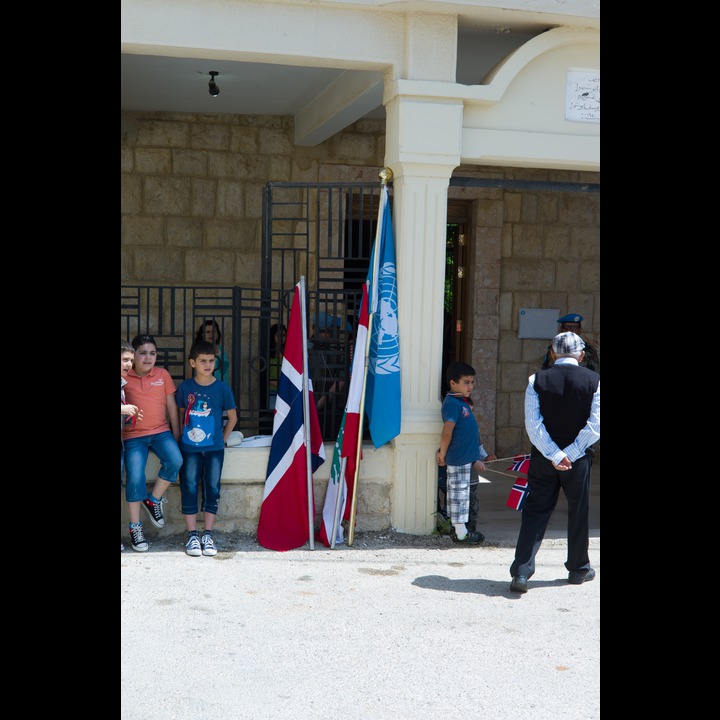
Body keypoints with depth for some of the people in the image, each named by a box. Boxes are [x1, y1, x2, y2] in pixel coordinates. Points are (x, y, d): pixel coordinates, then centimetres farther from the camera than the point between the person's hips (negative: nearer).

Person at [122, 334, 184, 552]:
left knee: (175, 461, -25)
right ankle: (135, 528, 3)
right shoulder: (125, 377, -1)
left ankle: (153, 500, -1)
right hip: (133, 435, -1)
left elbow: (171, 406, 8)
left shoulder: (162, 374, 4)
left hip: (161, 431, 2)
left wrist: (176, 434, 8)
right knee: (135, 477, -13)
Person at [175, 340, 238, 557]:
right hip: (189, 448, 0)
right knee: (189, 488, -2)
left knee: (212, 489, 0)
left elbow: (232, 417, 8)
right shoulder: (185, 387, 1)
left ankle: (207, 535, 8)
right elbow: (180, 414, 13)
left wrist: (222, 439, 5)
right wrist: (181, 436, 8)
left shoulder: (222, 388, -2)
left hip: (214, 448, 0)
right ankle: (192, 536, 4)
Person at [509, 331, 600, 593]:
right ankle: (578, 569, 30)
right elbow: (595, 424, -11)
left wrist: (554, 455, -11)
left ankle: (521, 572, -4)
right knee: (579, 513, 16)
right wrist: (569, 454, -11)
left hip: (543, 459, 0)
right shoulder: (594, 381, -5)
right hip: (578, 460, 0)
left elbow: (533, 424, -11)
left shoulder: (537, 380, -4)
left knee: (535, 512, 6)